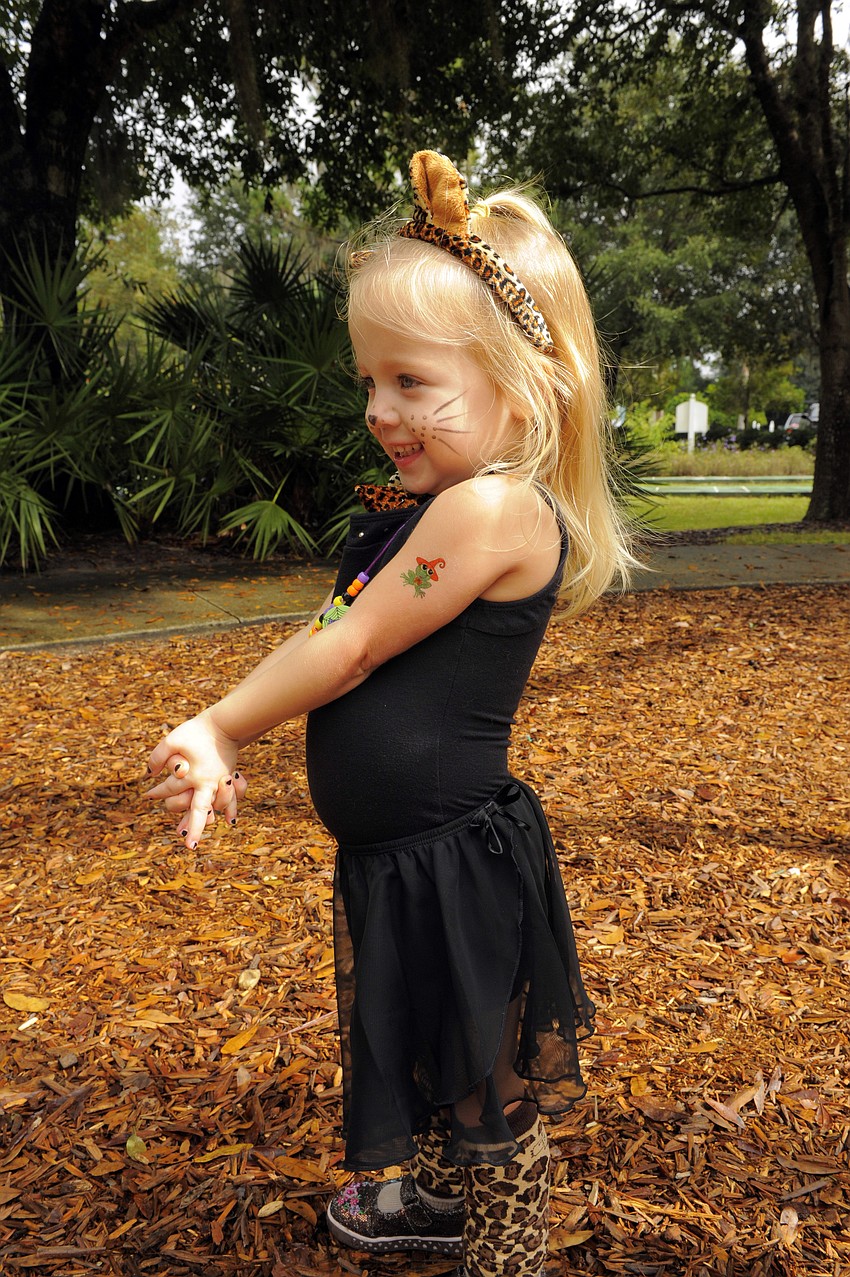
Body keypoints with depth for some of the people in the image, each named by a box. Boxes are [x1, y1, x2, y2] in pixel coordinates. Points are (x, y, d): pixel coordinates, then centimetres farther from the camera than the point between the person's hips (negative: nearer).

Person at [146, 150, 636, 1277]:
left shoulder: (491, 509, -24)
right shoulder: (412, 506, 6)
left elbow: (351, 649, -20)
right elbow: (331, 642, 6)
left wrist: (218, 727, -7)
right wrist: (225, 746, -3)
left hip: (458, 865, -9)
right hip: (397, 854, 10)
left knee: (488, 1083, 14)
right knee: (433, 1061, 30)